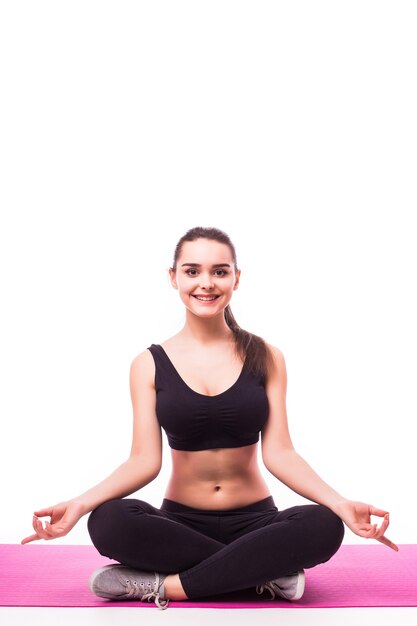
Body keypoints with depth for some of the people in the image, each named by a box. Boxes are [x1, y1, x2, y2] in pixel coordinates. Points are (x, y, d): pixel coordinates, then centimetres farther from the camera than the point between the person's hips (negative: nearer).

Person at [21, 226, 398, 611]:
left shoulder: (266, 358, 0)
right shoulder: (150, 364, 0)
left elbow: (278, 453, -5)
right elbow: (145, 460, -7)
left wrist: (340, 503, -21)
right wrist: (80, 504, -23)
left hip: (254, 519, 0)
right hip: (181, 520, 0)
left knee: (323, 525, -31)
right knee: (108, 521, -31)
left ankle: (164, 585, -22)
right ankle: (265, 572, -20)